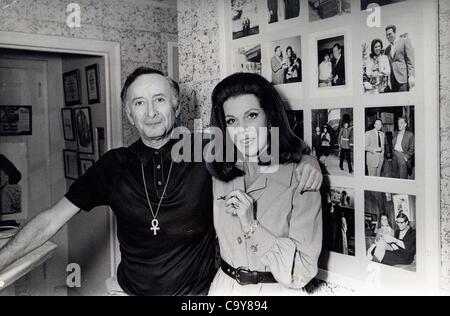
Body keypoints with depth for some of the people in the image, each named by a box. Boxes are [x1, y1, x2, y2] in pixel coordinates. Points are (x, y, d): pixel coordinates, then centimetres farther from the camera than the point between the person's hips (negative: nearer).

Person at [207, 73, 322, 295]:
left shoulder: (300, 180, -18)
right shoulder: (220, 175, -6)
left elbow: (302, 273, -19)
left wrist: (252, 226, -26)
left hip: (277, 290, -3)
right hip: (224, 286, 4)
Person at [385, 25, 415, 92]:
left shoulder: (405, 41, 5)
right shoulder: (387, 49, 22)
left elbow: (410, 60, -3)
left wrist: (411, 76, -13)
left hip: (403, 78, -5)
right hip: (393, 81, 5)